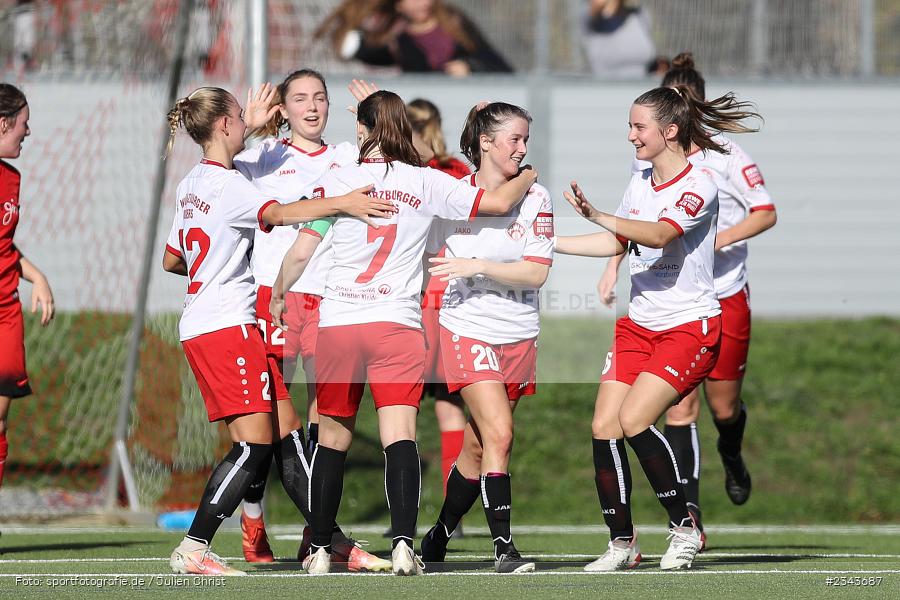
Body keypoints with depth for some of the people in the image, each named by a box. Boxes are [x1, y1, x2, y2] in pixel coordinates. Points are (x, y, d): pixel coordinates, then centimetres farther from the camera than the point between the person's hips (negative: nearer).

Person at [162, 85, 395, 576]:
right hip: (227, 324, -10)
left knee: (286, 432, 9)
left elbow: (171, 260, 24)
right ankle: (192, 550, -13)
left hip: (200, 326, 10)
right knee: (255, 443, -12)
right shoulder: (226, 185, -13)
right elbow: (278, 214, -30)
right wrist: (341, 202, -37)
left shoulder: (190, 185, 16)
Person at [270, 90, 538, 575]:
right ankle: (403, 544, -24)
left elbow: (300, 252, 1)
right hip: (397, 323, -1)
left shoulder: (337, 181, 2)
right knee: (399, 438, -8)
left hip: (337, 323, 1)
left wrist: (278, 298, 19)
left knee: (331, 440, 12)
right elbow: (500, 202, 6)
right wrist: (529, 176, 27)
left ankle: (320, 550, 16)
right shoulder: (425, 183, 3)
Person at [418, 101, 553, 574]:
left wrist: (476, 266, -18)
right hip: (467, 328, -2)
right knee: (498, 434, -17)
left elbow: (537, 272, -11)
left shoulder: (536, 197, -2)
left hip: (518, 335, 2)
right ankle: (503, 548, -16)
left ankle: (439, 535, 27)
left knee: (478, 447, 8)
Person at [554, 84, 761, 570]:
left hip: (690, 327, -7)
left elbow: (660, 235, -32)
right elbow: (618, 243, 21)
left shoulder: (698, 187, -15)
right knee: (603, 426, -5)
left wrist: (598, 216, -44)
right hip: (638, 325, 7)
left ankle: (684, 527, -4)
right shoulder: (640, 182, 8)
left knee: (633, 420, -20)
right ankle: (622, 542, 5)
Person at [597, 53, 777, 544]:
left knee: (723, 406, 6)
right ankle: (689, 515, -10)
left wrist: (721, 238, -22)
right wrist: (613, 267, 11)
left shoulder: (726, 155, -6)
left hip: (725, 294, -2)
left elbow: (765, 213, -6)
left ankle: (731, 457, 43)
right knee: (679, 407, -10)